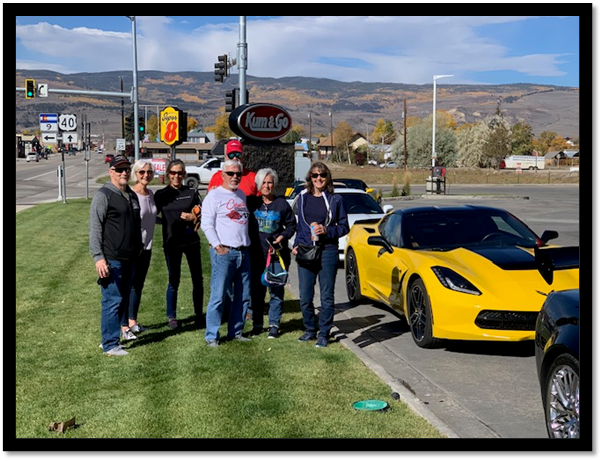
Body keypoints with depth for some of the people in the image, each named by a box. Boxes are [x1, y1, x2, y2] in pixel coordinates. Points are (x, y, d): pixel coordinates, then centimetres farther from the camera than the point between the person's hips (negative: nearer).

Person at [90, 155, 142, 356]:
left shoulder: (132, 195, 15)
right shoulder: (103, 195, -9)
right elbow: (95, 229, -13)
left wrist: (139, 247, 23)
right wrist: (98, 257, -18)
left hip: (130, 258, 8)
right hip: (111, 259, -8)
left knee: (124, 297, 16)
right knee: (112, 300, -6)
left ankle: (122, 327, 30)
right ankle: (110, 344, -1)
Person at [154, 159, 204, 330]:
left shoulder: (192, 193, 6)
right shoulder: (161, 195, 3)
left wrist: (193, 217, -15)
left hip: (191, 241, 2)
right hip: (172, 242, -2)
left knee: (198, 279, 7)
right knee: (174, 280, 2)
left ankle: (199, 314, 20)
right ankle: (171, 317, 15)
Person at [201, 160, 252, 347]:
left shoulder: (241, 195, 19)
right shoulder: (214, 195, -3)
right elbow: (206, 224, -9)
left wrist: (247, 243, 16)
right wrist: (217, 246, -15)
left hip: (243, 252, 7)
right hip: (224, 252, -7)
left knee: (243, 295, 10)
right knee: (219, 295, -8)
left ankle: (235, 332, 20)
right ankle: (211, 335, -1)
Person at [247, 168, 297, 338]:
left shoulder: (282, 203, 3)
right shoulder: (252, 202, 4)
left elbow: (292, 224, 8)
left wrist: (283, 236, -7)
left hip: (278, 254, -1)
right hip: (256, 254, 1)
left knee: (276, 290, 1)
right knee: (256, 290, 5)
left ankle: (274, 324, 9)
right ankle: (257, 323, 16)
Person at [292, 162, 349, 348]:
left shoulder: (335, 199, 1)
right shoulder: (303, 198, 10)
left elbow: (344, 226, 3)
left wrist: (327, 231, -12)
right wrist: (296, 245, 6)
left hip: (328, 252, -3)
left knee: (326, 296, 2)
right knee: (305, 297, 5)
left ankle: (323, 334, 12)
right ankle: (310, 330, 22)